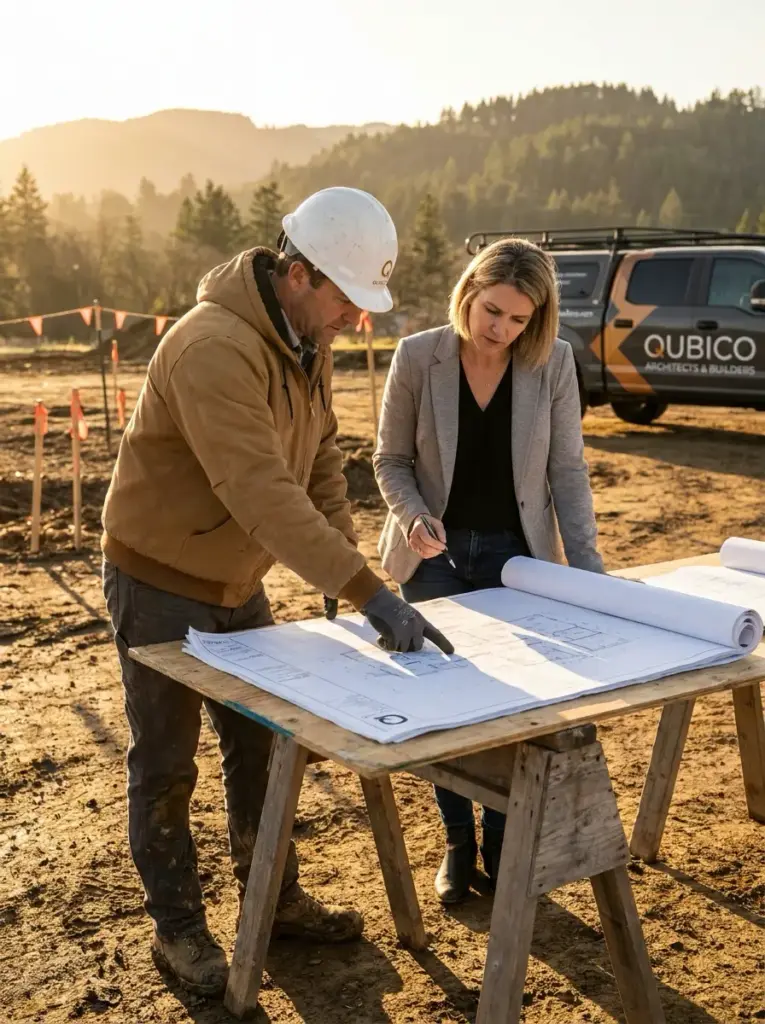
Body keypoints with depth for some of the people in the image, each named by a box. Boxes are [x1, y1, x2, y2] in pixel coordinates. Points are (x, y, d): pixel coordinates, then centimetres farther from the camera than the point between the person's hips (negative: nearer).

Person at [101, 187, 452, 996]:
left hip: (238, 583, 8)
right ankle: (178, 928, 25)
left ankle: (274, 899, 34)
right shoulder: (214, 349, -31)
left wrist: (345, 570, -7)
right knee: (165, 766, 8)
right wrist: (369, 594, -42)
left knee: (261, 747, 17)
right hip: (163, 585, -8)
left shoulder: (308, 338, -1)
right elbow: (264, 494, -40)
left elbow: (319, 461, 4)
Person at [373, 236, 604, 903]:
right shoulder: (418, 357, -10)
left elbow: (568, 470, -5)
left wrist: (587, 566, -11)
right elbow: (392, 460, -2)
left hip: (517, 555, 0)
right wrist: (413, 516, -21)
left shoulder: (553, 363, -9)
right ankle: (459, 842, 27)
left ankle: (504, 845, 25)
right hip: (437, 554, 0)